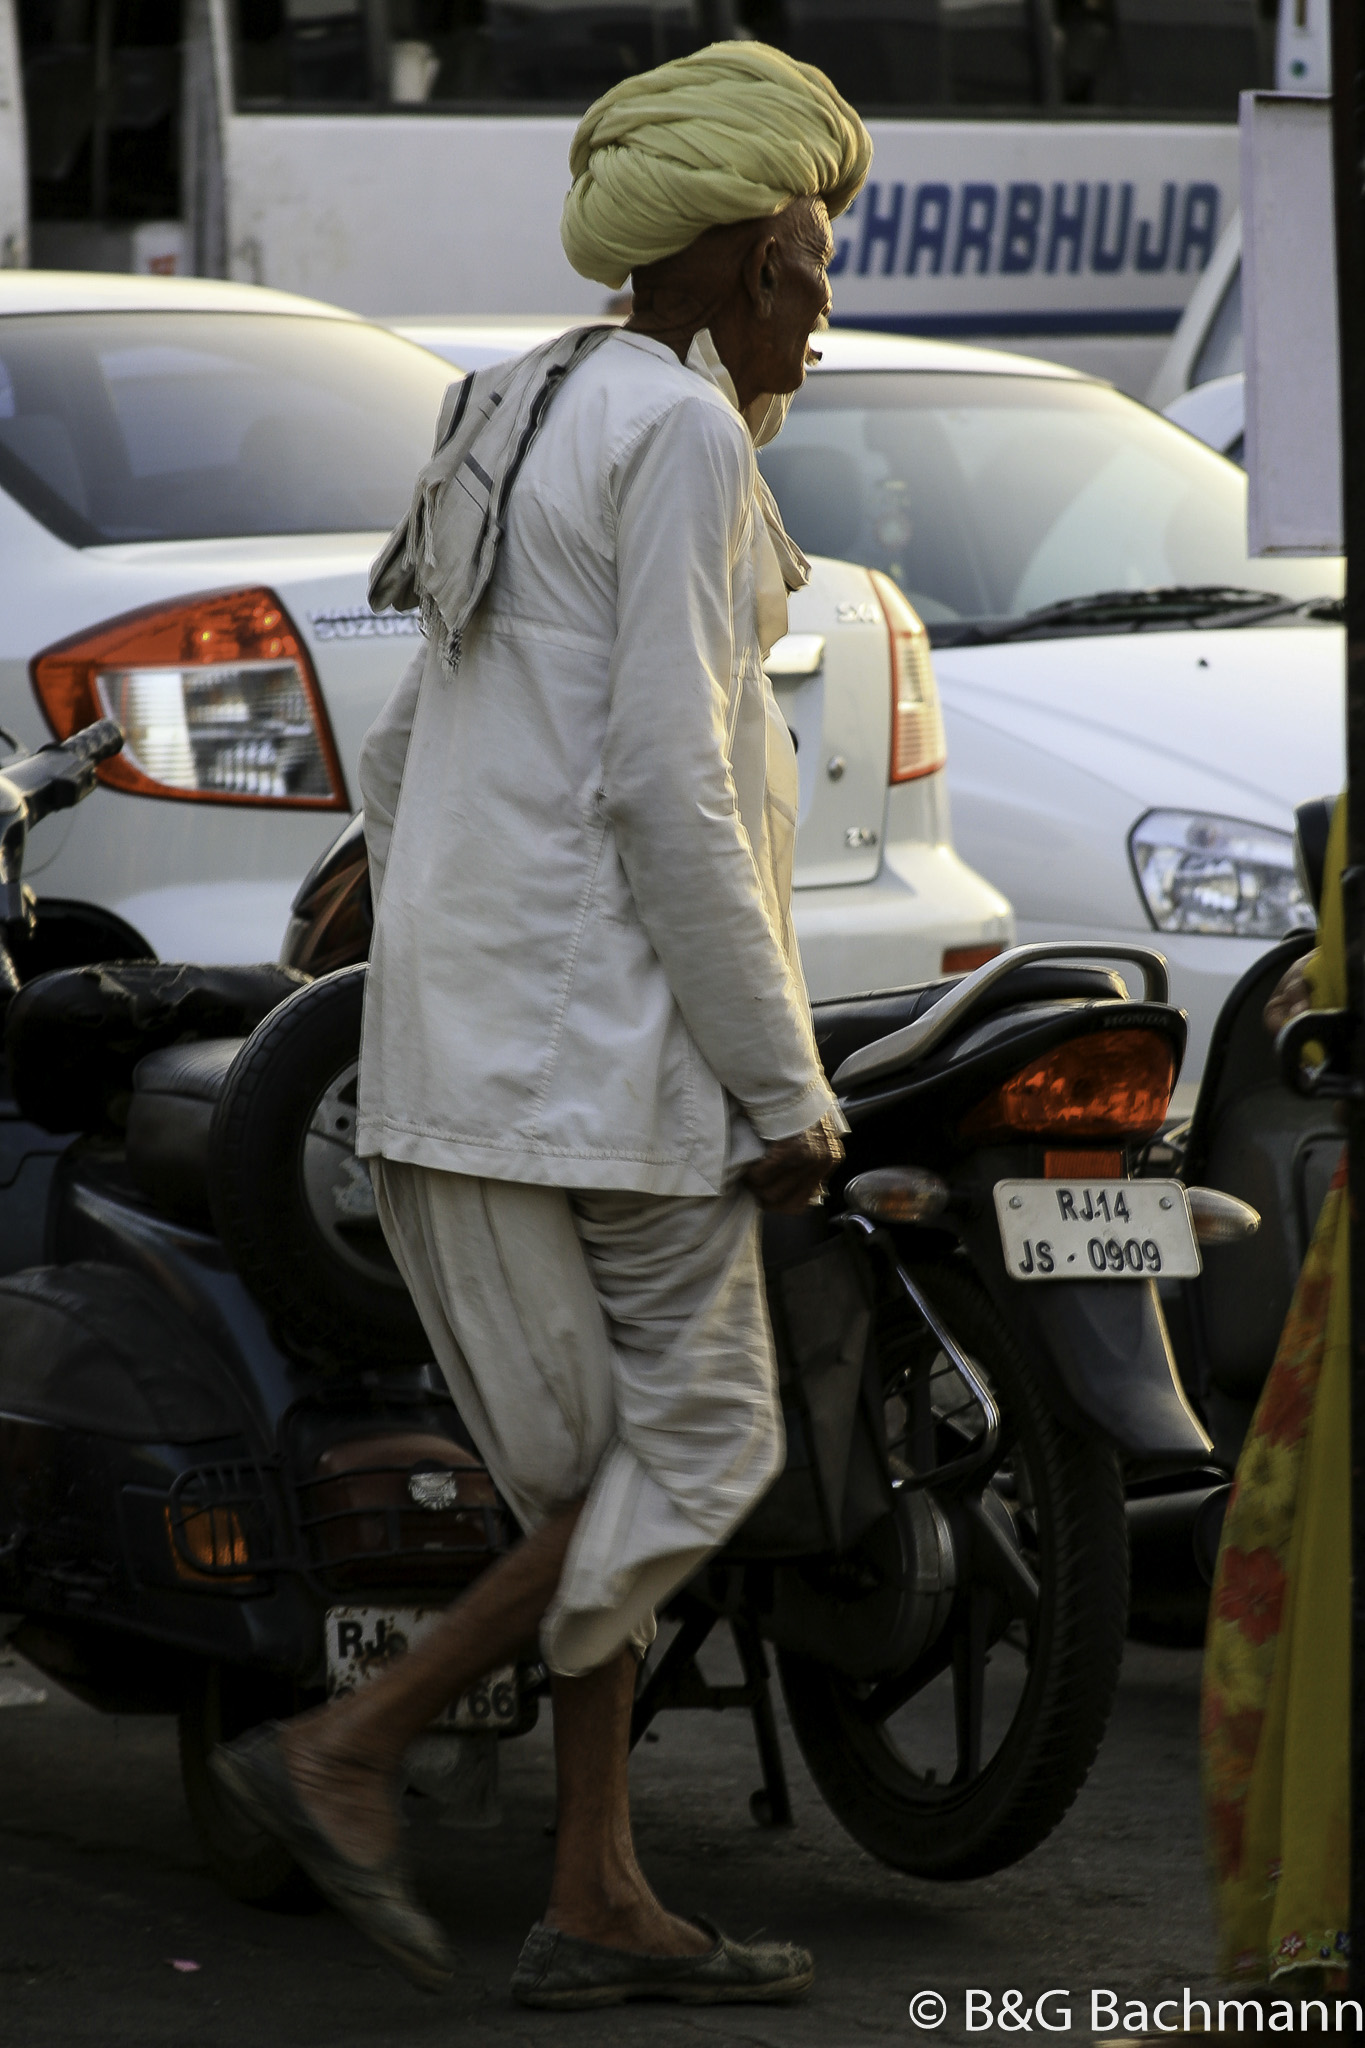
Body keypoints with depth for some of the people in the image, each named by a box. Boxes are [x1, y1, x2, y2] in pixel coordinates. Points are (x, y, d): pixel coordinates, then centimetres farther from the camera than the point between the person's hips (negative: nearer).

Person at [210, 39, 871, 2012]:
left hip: (463, 1034, 10)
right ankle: (349, 1750, -7)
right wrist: (781, 1083, -15)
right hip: (610, 1035, -10)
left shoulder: (533, 422, 18)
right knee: (699, 1452, -4)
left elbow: (400, 758, 20)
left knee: (606, 1473, 12)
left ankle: (598, 1900, 13)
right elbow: (665, 786, -19)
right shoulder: (682, 435, -11)